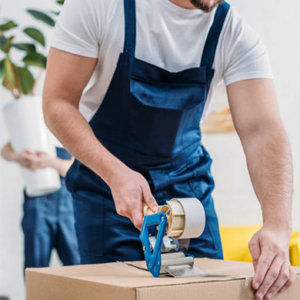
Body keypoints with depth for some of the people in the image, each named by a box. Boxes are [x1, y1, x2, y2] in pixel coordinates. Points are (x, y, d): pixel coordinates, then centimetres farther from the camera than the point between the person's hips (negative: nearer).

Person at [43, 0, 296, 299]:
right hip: (105, 178, -2)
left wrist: (277, 225, -40)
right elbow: (58, 104, -18)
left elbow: (263, 131, -24)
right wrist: (116, 173, -32)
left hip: (187, 182, 2)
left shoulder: (236, 34, -15)